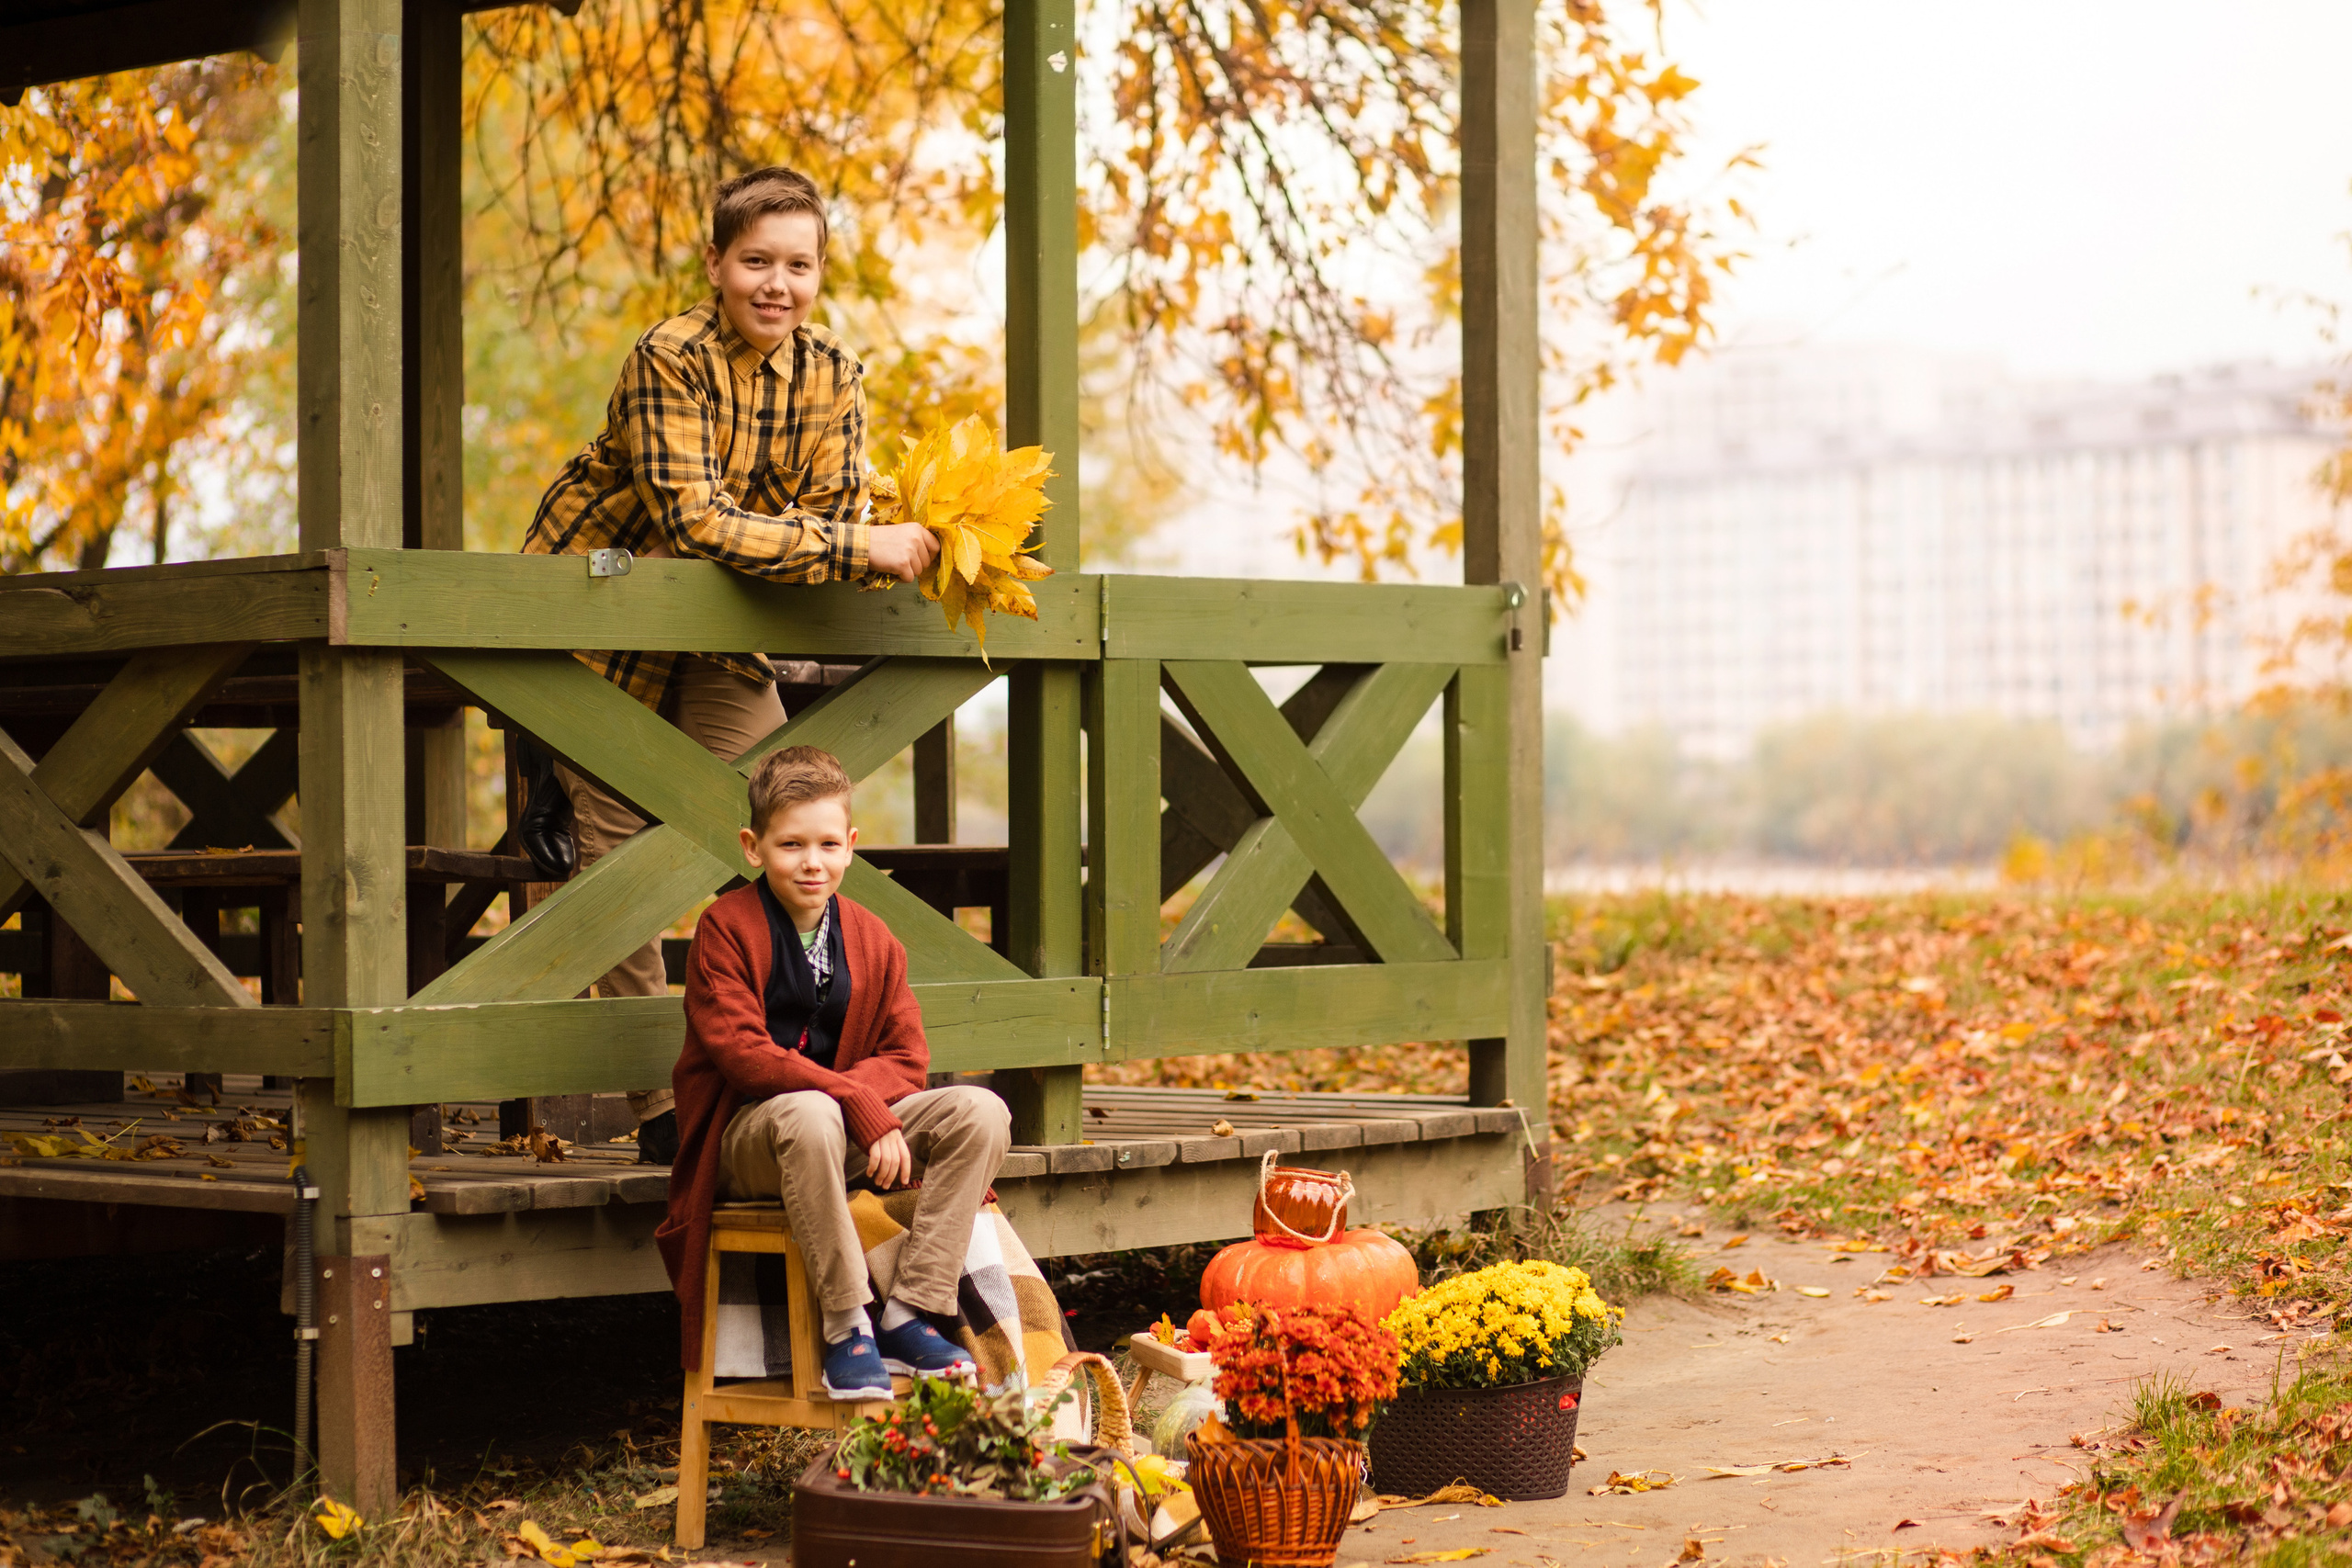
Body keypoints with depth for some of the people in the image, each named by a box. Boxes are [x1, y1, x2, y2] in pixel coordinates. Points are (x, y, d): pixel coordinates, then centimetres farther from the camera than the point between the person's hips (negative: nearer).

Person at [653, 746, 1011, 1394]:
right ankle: (846, 1327, -31)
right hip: (744, 1135, -5)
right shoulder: (726, 929, -8)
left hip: (846, 1129, 6)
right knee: (808, 1115, -41)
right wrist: (855, 1103, -27)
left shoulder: (873, 940, 9)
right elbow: (742, 1053, -19)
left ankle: (910, 1315, -19)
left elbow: (906, 1060, 5)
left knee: (981, 1112, -16)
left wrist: (857, 1095, -19)